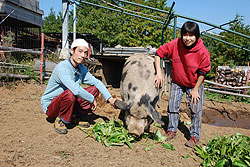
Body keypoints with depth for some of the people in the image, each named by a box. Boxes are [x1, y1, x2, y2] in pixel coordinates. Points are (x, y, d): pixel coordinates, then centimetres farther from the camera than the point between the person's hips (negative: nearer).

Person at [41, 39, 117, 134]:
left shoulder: (82, 69, -1)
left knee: (94, 89, -3)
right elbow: (75, 89, -37)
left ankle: (74, 116, 2)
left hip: (68, 101, 7)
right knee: (70, 94, -37)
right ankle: (60, 120, -9)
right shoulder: (62, 67, -26)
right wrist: (92, 99, -23)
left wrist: (110, 98, -12)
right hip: (50, 105, -7)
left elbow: (97, 82, 1)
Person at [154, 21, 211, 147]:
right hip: (177, 82, 2)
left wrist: (195, 90, -11)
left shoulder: (203, 52, -24)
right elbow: (158, 53, -9)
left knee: (195, 110, 0)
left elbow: (203, 72, -14)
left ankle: (195, 136, 18)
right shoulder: (175, 45, -20)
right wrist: (159, 73, -17)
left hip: (194, 84, -2)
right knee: (172, 106, 7)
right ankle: (171, 130, 26)